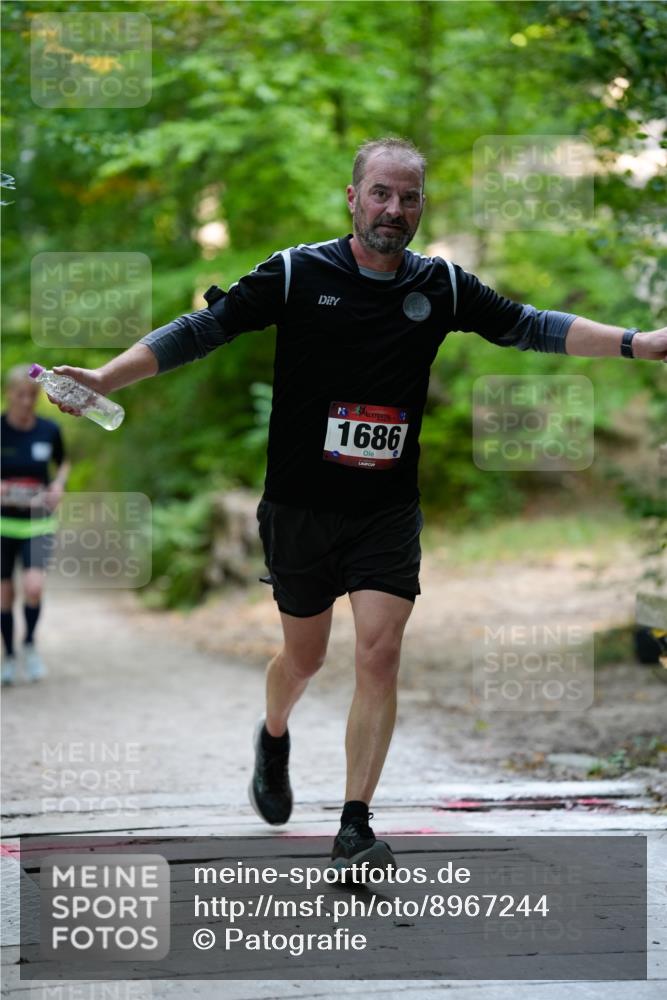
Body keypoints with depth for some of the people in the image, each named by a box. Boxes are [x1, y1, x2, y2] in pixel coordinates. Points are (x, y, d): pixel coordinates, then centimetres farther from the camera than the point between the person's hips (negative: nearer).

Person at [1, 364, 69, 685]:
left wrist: (59, 485, -5)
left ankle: (30, 644, 7)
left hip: (38, 523, 0)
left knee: (34, 586, -19)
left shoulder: (49, 430, -3)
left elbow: (63, 463, 15)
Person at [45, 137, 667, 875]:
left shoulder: (441, 285, 1)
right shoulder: (297, 274, -7)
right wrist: (106, 377, -15)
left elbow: (528, 326, 9)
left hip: (388, 510, 1)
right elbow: (205, 328, -7)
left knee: (379, 655, -12)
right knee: (304, 657, 13)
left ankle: (354, 829, -7)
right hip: (300, 507, -1)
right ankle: (274, 738, 47)